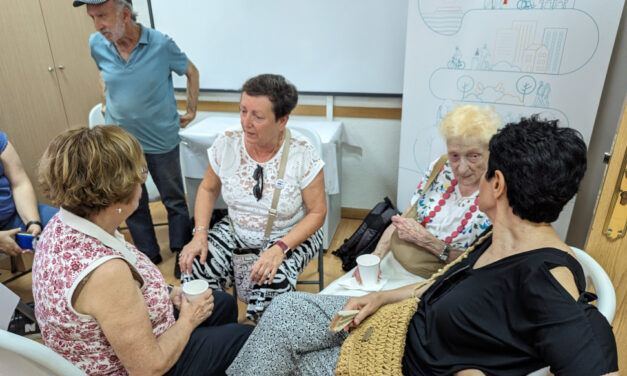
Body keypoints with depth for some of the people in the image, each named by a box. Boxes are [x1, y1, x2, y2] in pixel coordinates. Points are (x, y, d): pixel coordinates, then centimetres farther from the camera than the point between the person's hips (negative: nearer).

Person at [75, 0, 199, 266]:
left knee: (174, 200, 10)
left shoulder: (161, 45, -14)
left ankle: (182, 251, 29)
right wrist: (106, 103, 15)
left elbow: (191, 72, 2)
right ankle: (148, 255, 31)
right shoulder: (97, 44, -4)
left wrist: (191, 110, 4)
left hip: (161, 140, -3)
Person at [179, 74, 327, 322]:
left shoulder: (303, 156, -20)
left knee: (273, 281, -32)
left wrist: (280, 248, -27)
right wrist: (200, 235, -10)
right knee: (194, 265, -22)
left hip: (291, 235, -3)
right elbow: (208, 189, 6)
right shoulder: (226, 145, -10)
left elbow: (317, 212, -13)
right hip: (236, 230, 3)